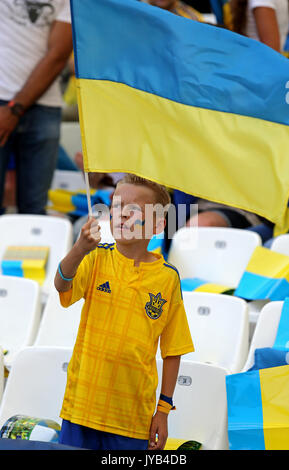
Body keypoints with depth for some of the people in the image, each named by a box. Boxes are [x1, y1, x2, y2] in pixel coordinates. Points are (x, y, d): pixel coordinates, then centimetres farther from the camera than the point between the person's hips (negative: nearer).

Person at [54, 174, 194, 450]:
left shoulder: (168, 277, 0)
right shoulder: (98, 259, 0)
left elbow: (172, 351, 5)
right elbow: (62, 285, -21)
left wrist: (164, 409, 3)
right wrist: (81, 249, -40)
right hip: (83, 404, 0)